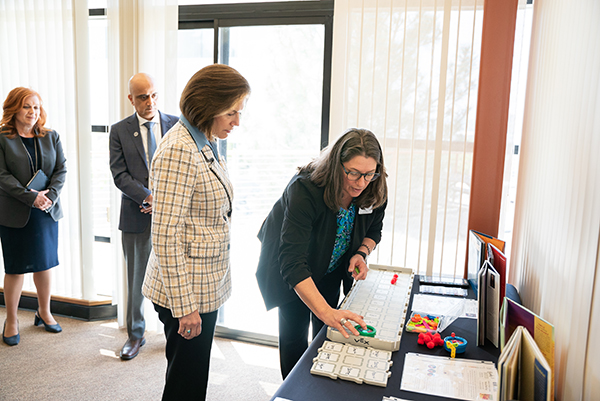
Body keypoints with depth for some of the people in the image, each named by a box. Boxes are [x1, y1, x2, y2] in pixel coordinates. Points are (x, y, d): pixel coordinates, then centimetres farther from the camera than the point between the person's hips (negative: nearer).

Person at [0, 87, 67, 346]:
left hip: (47, 211, 4)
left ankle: (44, 313, 29)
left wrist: (50, 196, -12)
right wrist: (31, 197, -19)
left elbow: (61, 169, 3)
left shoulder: (51, 137, 8)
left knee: (45, 263, 12)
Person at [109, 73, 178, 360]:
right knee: (136, 277, 10)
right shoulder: (120, 131, 2)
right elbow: (120, 175, -4)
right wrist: (149, 197, -16)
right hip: (137, 215, 0)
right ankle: (135, 335, 27)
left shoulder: (176, 125, 3)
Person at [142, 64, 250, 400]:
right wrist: (184, 305, -21)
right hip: (187, 293, -9)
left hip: (207, 286, 9)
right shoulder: (179, 151, -22)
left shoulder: (206, 144, 8)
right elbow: (166, 235, -23)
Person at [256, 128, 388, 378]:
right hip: (289, 270, -4)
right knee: (294, 331, 0)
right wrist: (326, 312, -53)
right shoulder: (304, 189, -39)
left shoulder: (373, 191, -21)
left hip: (330, 268, 5)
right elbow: (292, 262, -45)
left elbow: (373, 230, 1)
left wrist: (362, 253, -21)